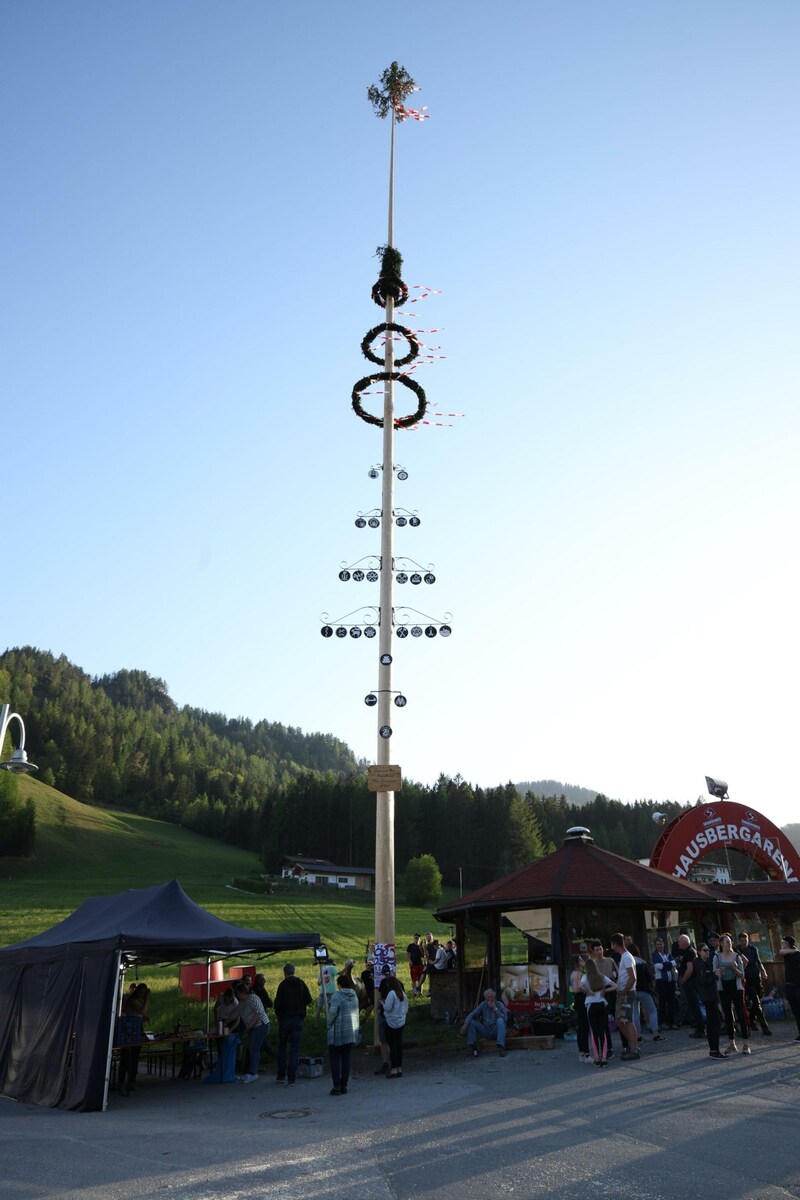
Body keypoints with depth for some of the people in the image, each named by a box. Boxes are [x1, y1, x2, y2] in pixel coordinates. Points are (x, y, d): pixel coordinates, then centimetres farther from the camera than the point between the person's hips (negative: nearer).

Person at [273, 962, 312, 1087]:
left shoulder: (283, 984, -9)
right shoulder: (301, 984, 0)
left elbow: (277, 1002, -11)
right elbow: (309, 1000, 1)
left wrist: (278, 1014, 7)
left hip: (284, 1019, -2)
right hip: (298, 1019, 2)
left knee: (282, 1047, 15)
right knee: (295, 1048, 4)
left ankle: (281, 1076, 16)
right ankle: (291, 1078, -2)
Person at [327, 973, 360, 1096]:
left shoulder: (337, 997, -17)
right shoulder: (354, 996, 5)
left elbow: (332, 1013, -21)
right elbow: (356, 1013, 10)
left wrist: (329, 1026, -5)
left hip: (337, 1034, -6)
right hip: (351, 1033, 6)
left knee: (335, 1059, 4)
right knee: (346, 1059, 12)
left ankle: (337, 1086, 0)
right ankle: (344, 1086, 14)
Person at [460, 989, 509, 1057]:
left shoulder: (499, 1005, -8)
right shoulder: (483, 1005, 1)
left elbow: (505, 1019, -21)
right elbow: (472, 1014, -6)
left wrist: (495, 1009, -24)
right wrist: (465, 1024, -22)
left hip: (496, 1031, -3)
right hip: (486, 1031, 3)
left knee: (500, 1020, -33)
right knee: (471, 1022, -14)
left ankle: (501, 1047, -41)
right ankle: (474, 1047, -14)